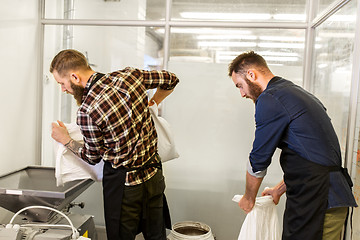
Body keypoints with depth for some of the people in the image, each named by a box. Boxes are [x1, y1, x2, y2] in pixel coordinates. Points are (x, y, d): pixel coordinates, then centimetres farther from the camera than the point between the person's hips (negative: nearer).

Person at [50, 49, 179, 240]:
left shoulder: (86, 111, -20)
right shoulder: (130, 74, -6)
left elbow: (93, 157, -4)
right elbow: (171, 79, 9)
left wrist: (66, 141, 11)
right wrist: (150, 105, 20)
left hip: (124, 183, -6)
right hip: (154, 174, 6)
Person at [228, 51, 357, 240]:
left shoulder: (270, 100, -13)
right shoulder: (297, 93, 18)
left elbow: (258, 160, -7)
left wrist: (248, 198, 10)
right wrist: (280, 189, 27)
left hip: (317, 203, -10)